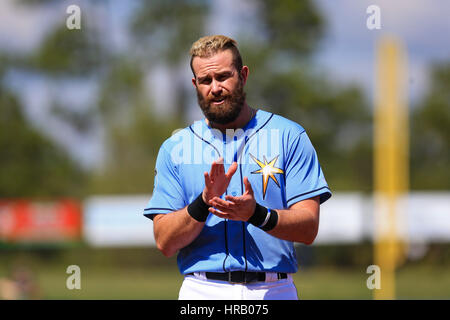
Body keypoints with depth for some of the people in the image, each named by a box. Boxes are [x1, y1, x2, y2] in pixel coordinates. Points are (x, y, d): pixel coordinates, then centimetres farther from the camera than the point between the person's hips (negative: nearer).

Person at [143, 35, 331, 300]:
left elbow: (308, 228, -1)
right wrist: (204, 202, -13)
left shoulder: (289, 136, 8)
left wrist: (257, 214, -18)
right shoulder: (175, 148, 12)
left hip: (273, 291, -1)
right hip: (202, 291, 1)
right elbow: (165, 243, 4)